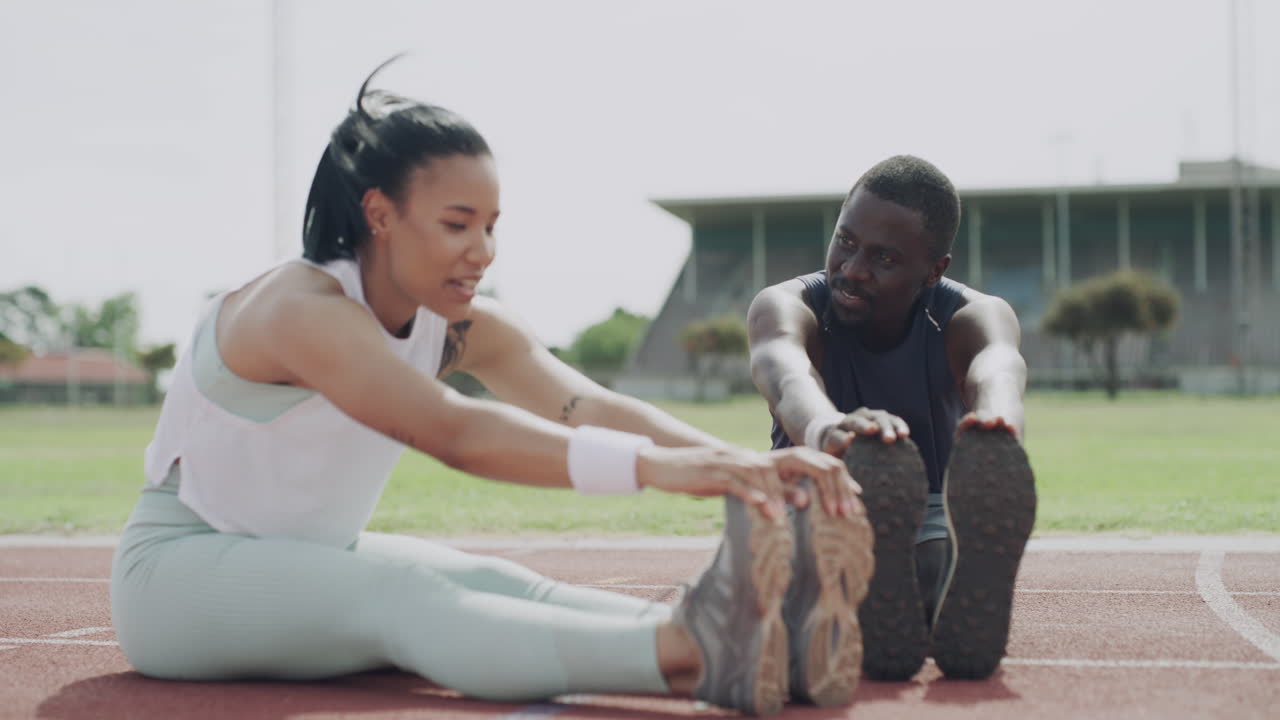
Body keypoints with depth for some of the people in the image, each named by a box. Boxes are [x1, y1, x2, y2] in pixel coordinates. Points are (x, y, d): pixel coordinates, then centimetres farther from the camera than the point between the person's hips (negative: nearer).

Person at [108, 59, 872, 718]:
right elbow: (451, 431, -44)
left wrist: (745, 464, -40)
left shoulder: (464, 328, -5)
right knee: (399, 594, -35)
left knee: (491, 583, -23)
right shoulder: (302, 309, -27)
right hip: (180, 572, -7)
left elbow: (589, 406, -22)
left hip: (315, 565, 7)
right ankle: (688, 656, -59)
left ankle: (741, 643, -47)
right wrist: (653, 466, -55)